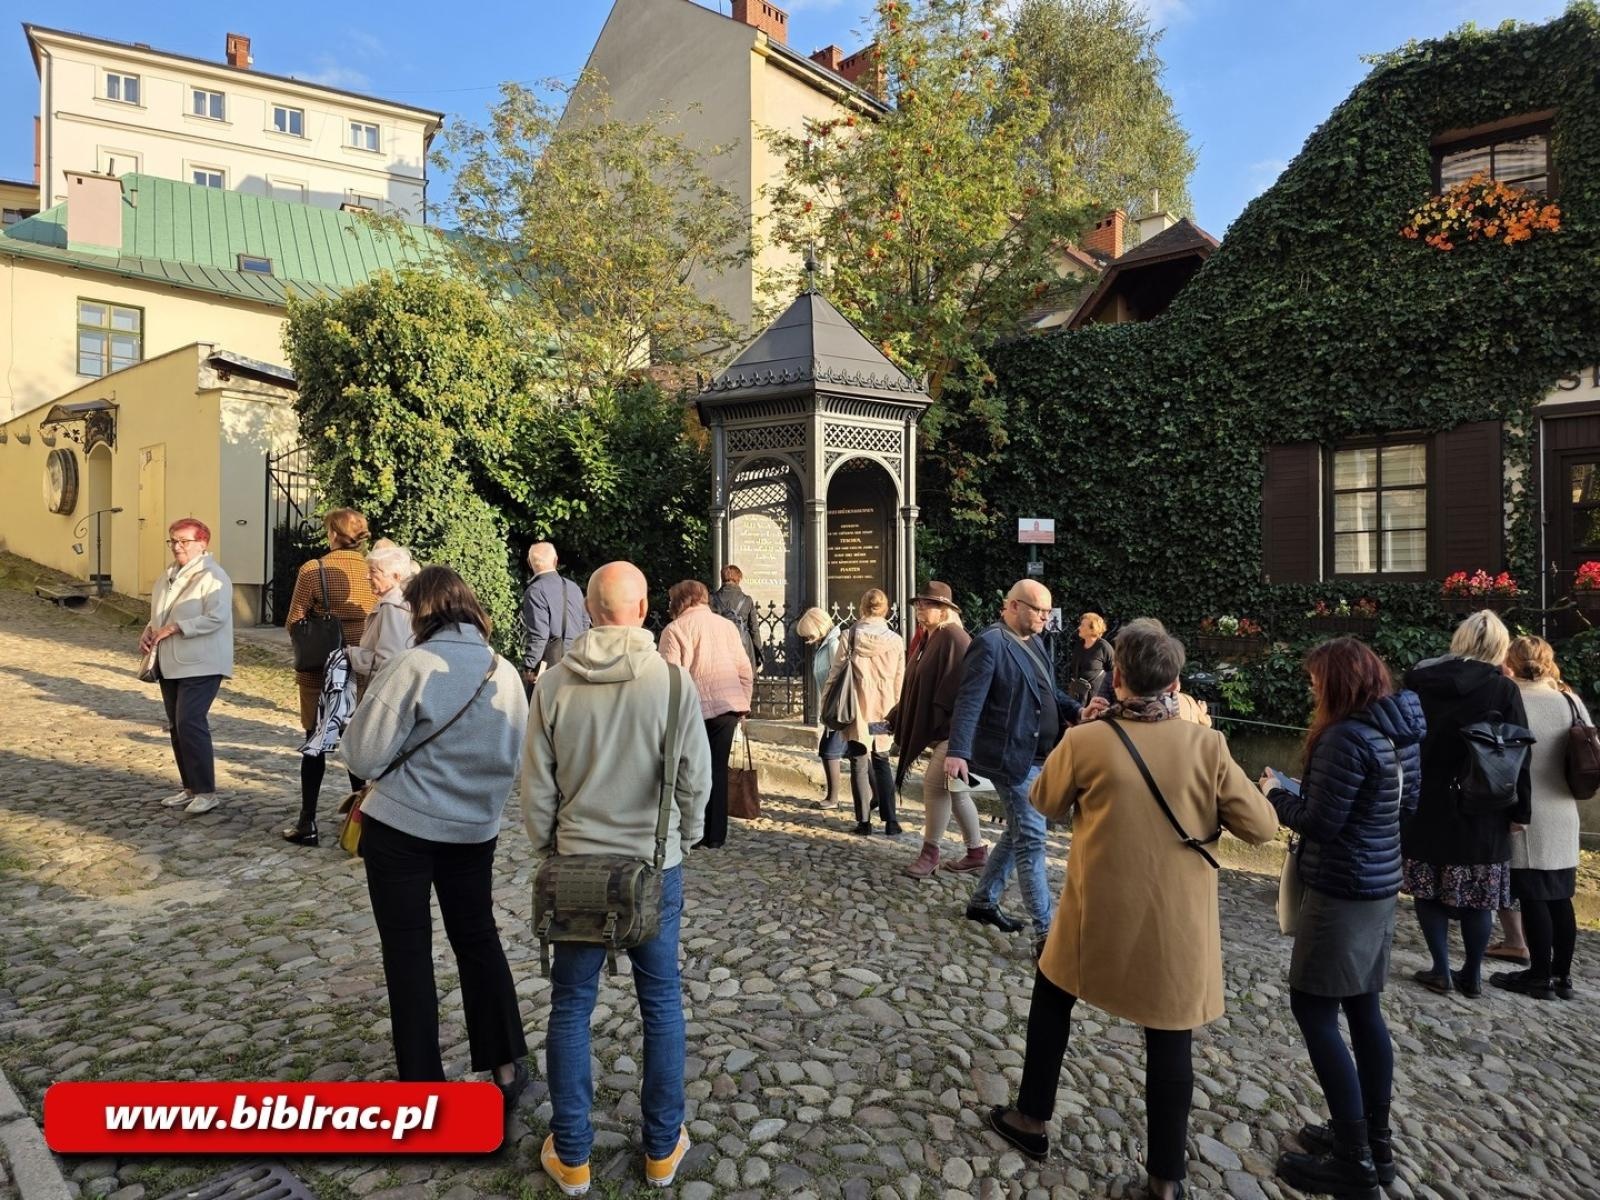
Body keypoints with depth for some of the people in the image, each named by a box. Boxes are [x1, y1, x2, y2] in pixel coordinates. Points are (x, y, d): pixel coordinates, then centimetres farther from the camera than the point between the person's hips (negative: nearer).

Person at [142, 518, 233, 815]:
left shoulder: (213, 576, -11)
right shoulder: (166, 577, 16)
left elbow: (216, 618, -22)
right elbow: (158, 614, 26)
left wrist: (174, 628, -21)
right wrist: (149, 631, 5)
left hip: (200, 665, -9)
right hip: (170, 664, 9)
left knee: (190, 724, -13)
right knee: (177, 726, 12)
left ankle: (206, 791, -4)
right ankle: (189, 787, 22)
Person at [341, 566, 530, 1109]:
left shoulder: (413, 666, -16)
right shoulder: (505, 673, -1)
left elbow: (365, 755, -11)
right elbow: (514, 759, 7)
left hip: (401, 827, -4)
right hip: (474, 829, 5)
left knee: (407, 950, 11)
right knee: (478, 937, 19)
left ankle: (422, 1079, 21)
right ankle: (507, 1064, 23)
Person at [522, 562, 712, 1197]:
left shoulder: (555, 683, -10)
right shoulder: (672, 680, -15)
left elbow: (536, 786, -4)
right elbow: (696, 779, -10)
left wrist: (548, 847, 13)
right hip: (655, 867, -1)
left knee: (570, 1008, 18)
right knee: (662, 1006, 17)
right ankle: (663, 1148, 31)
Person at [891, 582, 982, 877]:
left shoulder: (953, 637, -14)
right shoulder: (926, 639, 13)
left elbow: (959, 685, -23)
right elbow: (915, 686, 17)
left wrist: (939, 724, -25)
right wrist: (895, 718, 13)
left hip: (954, 729, -9)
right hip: (934, 729, 9)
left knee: (934, 782, -10)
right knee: (953, 789, 13)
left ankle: (930, 852, 4)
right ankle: (977, 851, 24)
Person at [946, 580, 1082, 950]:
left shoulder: (1032, 641, 12)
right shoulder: (990, 644, -15)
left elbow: (1049, 691, 22)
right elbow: (969, 701, -22)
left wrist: (1076, 711, 4)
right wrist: (958, 751, -31)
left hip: (1038, 757, 9)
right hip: (1013, 758, -9)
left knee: (1018, 833, 17)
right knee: (1031, 840, -4)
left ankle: (983, 901, 33)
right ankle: (1045, 933, 6)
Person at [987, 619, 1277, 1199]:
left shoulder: (1085, 741, -16)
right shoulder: (1207, 745, -12)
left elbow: (1046, 804, 0)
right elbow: (1260, 825, -4)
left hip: (1099, 916, -1)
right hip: (1178, 923, 1)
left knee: (1052, 1000, 23)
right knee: (1170, 1044, 15)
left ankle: (1031, 1120, 37)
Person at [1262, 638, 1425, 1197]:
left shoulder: (1347, 737, -23)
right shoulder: (1402, 732, 6)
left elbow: (1319, 822, -20)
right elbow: (1407, 807, 17)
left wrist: (1276, 793, -3)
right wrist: (1301, 790, 15)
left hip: (1342, 892, -9)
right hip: (1380, 884, 9)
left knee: (1314, 1009, 2)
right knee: (1364, 1009, 17)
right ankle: (1376, 1142, 29)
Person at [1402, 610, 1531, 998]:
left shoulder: (1418, 681, -1)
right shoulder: (1503, 689, -7)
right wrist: (1520, 809, 3)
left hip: (1425, 806, 1)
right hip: (1481, 811, -1)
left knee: (1429, 891, 10)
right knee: (1477, 897, 10)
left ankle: (1442, 970, 15)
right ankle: (1472, 976, 19)